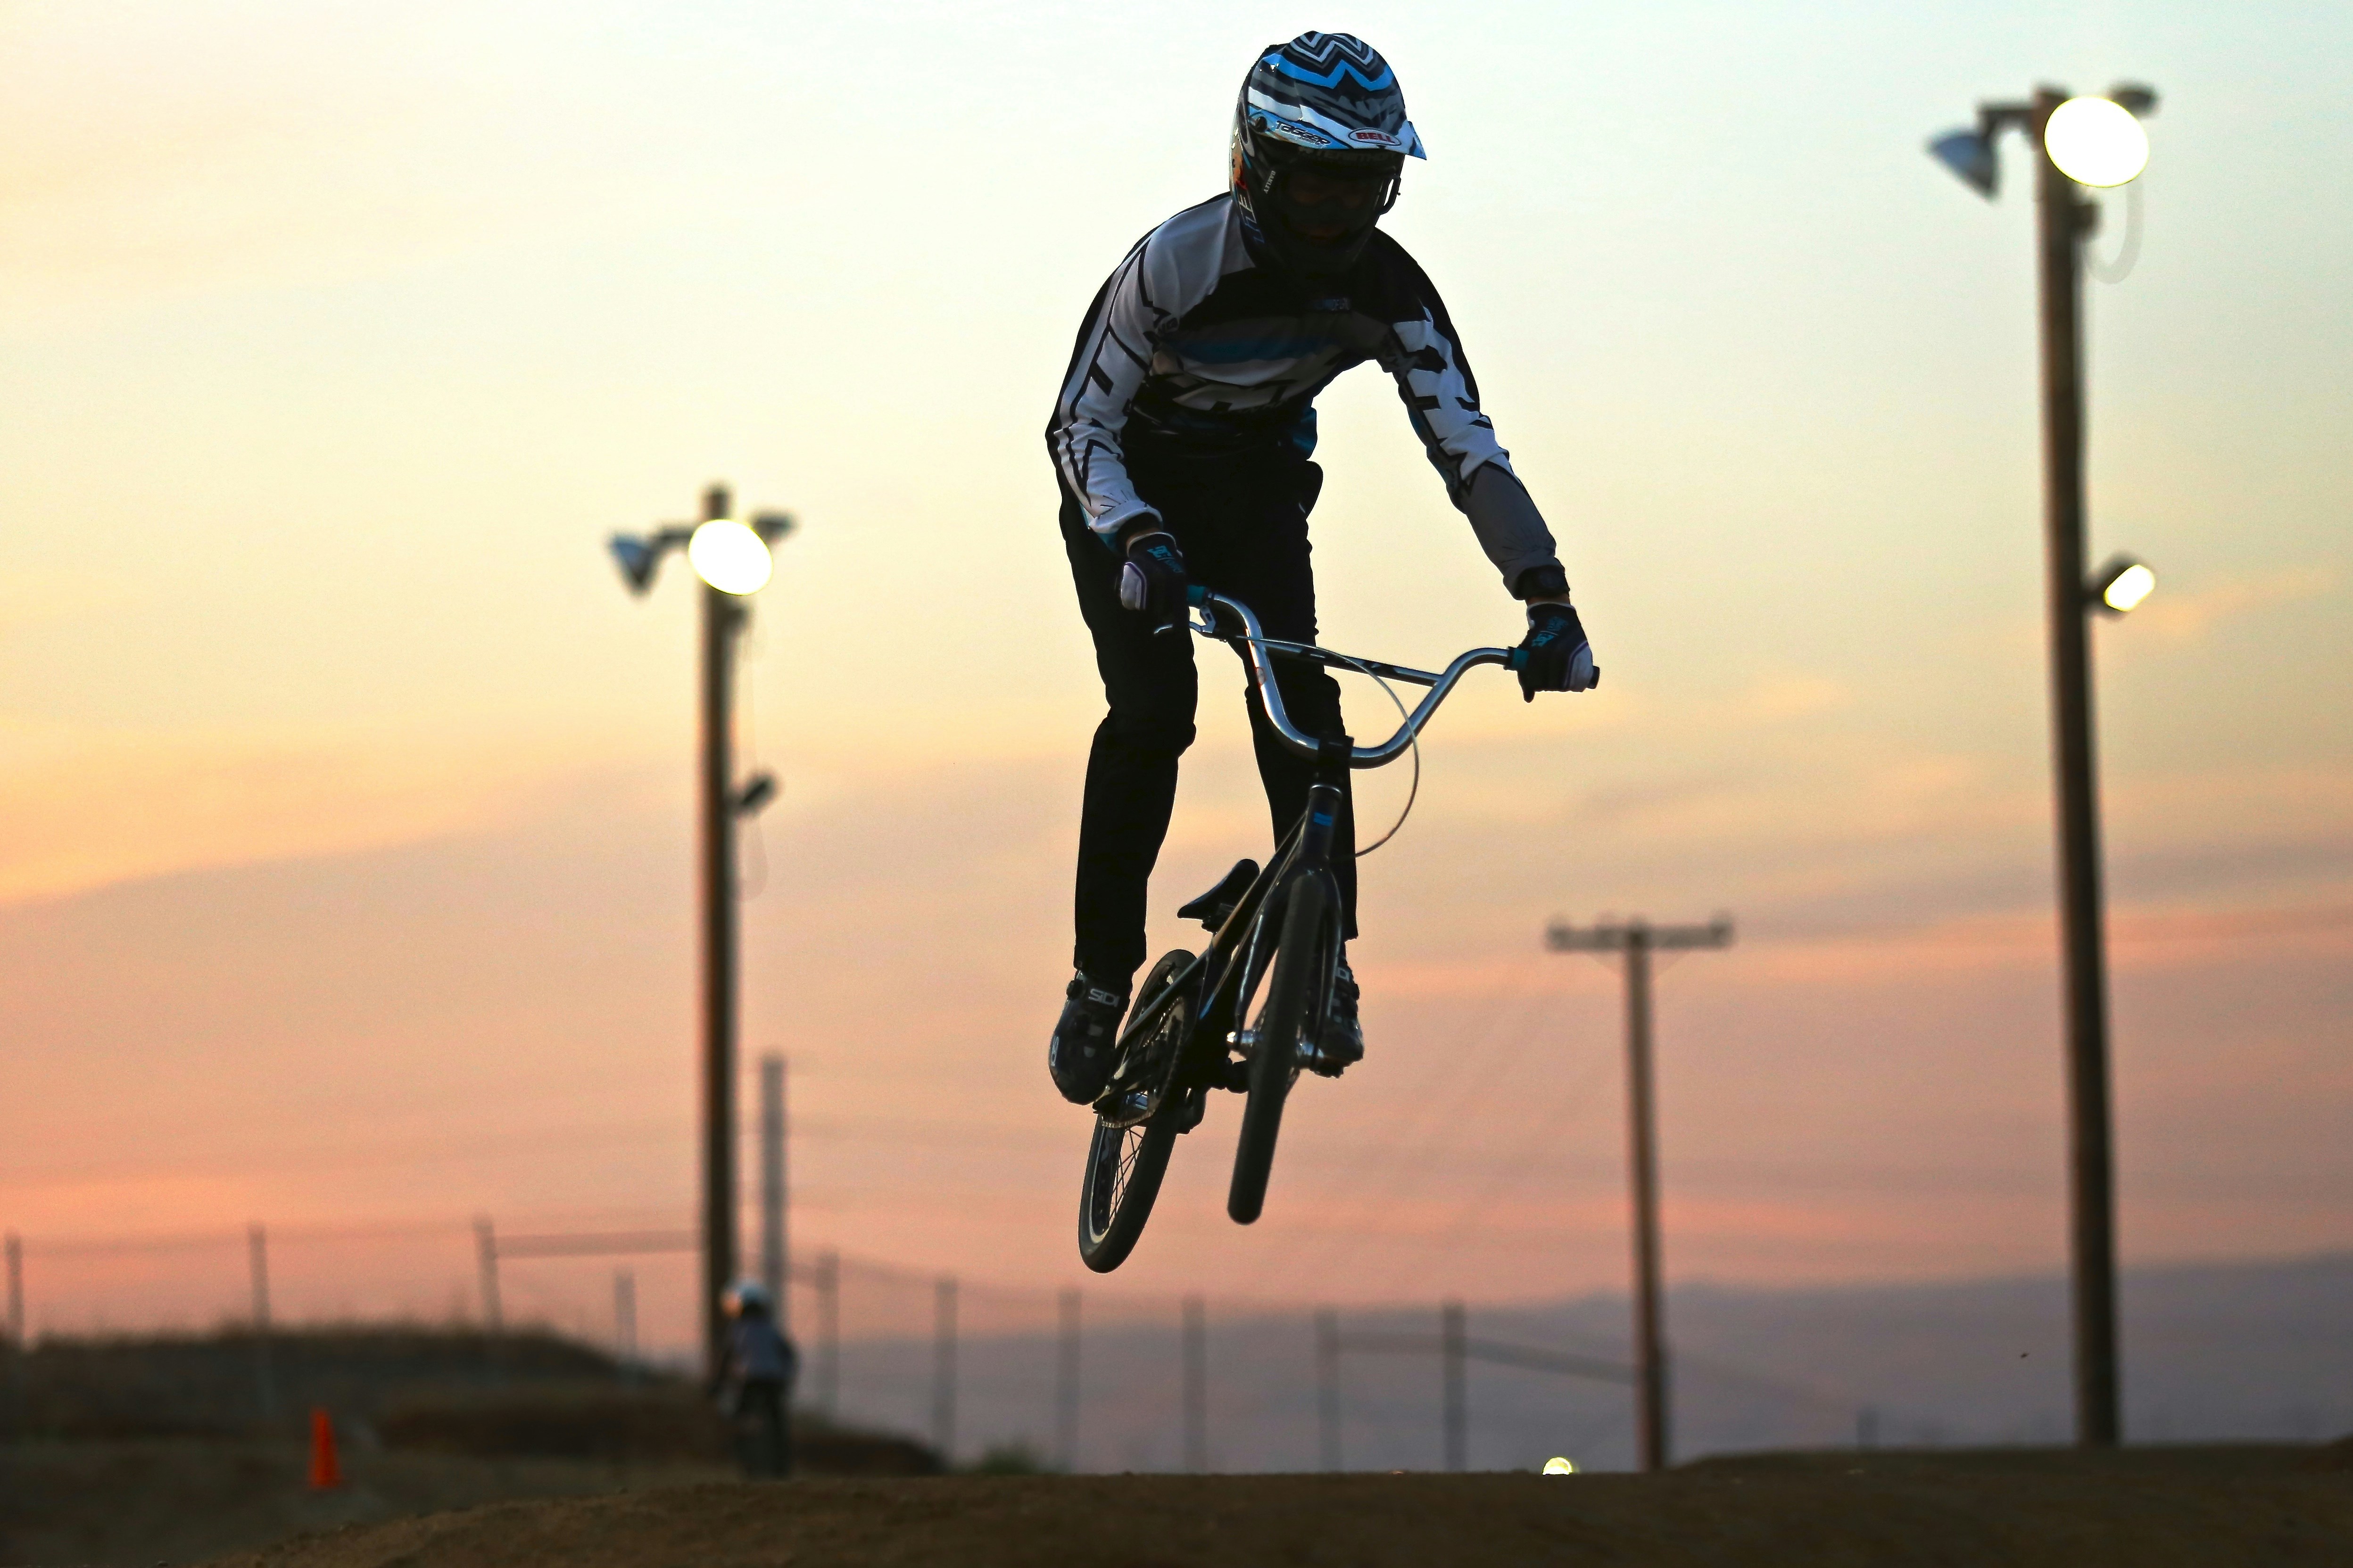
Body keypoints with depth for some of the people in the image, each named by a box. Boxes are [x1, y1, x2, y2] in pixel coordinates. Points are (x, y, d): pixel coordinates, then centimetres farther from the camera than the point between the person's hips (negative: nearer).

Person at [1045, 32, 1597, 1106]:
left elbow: (1466, 445, -22)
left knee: (1300, 700, -19)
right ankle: (1100, 980, -11)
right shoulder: (1176, 263, -31)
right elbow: (1077, 425, -27)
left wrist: (1546, 597, -32)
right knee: (1153, 708, -21)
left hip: (1257, 492, 3)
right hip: (1131, 492, -3)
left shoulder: (1388, 287, -22)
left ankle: (1323, 968, -13)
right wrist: (1140, 540, -45)